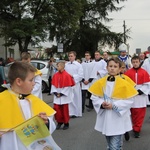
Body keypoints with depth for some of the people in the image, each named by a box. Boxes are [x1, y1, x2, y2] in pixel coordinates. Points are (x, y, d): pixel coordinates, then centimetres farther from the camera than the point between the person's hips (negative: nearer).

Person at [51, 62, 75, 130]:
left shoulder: (67, 75, -13)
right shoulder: (55, 75, 2)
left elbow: (68, 86, -12)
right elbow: (53, 85, 6)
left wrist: (61, 94, -13)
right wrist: (55, 92, -7)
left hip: (64, 96, -4)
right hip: (57, 96, 4)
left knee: (65, 110, 4)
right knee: (56, 109, 2)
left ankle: (66, 123, 18)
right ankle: (59, 122, 19)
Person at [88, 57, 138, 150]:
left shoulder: (124, 84, -10)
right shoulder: (100, 82, 0)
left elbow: (129, 100, -11)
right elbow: (94, 97, 4)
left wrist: (114, 106, -20)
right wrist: (101, 104, -16)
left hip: (118, 119, -4)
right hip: (105, 118, 4)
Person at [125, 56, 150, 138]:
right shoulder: (128, 72, -2)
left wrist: (141, 90, -13)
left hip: (141, 97, 0)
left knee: (140, 114, 2)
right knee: (133, 113, 9)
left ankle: (136, 129, 12)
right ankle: (136, 127, 27)